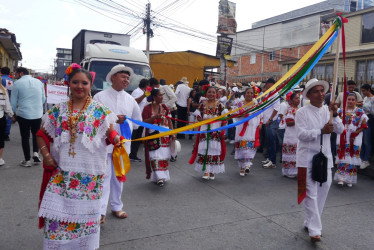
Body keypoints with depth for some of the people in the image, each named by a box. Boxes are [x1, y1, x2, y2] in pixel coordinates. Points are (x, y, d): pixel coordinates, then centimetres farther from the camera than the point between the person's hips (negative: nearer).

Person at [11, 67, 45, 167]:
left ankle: (27, 160, 13)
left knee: (25, 137, 8)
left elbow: (13, 102, 2)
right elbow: (43, 99, 13)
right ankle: (36, 153, 5)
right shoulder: (39, 82, 5)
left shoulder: (17, 84, -5)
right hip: (38, 114, 3)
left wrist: (15, 112, 18)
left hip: (23, 114, -3)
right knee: (36, 134, 21)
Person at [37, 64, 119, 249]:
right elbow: (42, 134, 16)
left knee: (85, 215, 9)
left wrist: (115, 138, -23)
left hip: (89, 173, -2)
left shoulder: (100, 110, 0)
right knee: (56, 215, 4)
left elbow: (110, 132, -1)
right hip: (61, 173, 2)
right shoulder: (58, 110, 8)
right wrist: (45, 154, 1)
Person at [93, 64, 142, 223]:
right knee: (104, 176, -8)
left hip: (123, 143, 5)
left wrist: (128, 127, 6)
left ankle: (116, 207, 27)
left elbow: (137, 119, 20)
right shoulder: (100, 97, -3)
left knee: (118, 177, 13)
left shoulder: (130, 99, 9)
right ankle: (100, 211, -2)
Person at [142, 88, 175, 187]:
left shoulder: (164, 107, 10)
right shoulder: (147, 108, -3)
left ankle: (163, 176, 19)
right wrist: (154, 117, -21)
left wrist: (172, 133, 4)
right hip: (153, 136, -4)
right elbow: (144, 122, -8)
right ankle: (159, 177, -8)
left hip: (165, 136, 4)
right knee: (155, 157, -9)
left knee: (164, 156, 6)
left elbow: (169, 121, 12)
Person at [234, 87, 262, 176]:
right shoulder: (240, 104, 8)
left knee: (251, 146, -9)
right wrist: (242, 114, -13)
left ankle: (247, 165, -9)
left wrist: (260, 124, 3)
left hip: (253, 129, 1)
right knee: (242, 146, -4)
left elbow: (261, 116, 18)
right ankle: (242, 167, 6)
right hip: (243, 128, -1)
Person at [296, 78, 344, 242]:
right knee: (311, 193, -5)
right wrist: (321, 131, -24)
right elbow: (301, 133, -16)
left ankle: (310, 222, 29)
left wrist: (335, 115, -12)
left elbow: (340, 130, 2)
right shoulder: (302, 112, -7)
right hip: (308, 157, -5)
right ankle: (314, 230, 2)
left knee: (324, 189, 12)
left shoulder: (328, 110, 8)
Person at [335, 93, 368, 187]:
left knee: (352, 157, 3)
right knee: (342, 157, -2)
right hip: (343, 138, 1)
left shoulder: (359, 111, 1)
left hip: (354, 139, -1)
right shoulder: (341, 111, 7)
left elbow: (364, 126, 0)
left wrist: (356, 132, -11)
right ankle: (341, 178, 2)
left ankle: (349, 179, 13)